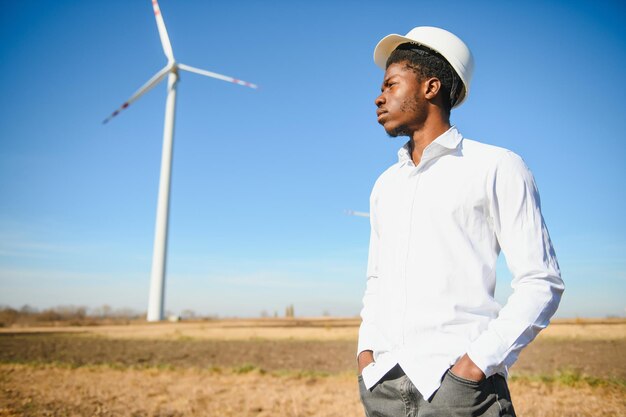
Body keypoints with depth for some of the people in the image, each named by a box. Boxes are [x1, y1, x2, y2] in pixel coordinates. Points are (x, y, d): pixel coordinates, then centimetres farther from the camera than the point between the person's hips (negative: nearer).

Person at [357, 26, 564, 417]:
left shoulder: (497, 168, 0)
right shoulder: (385, 185, 16)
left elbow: (542, 281, -4)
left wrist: (480, 361, -14)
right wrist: (366, 348, 7)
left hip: (460, 384, -5)